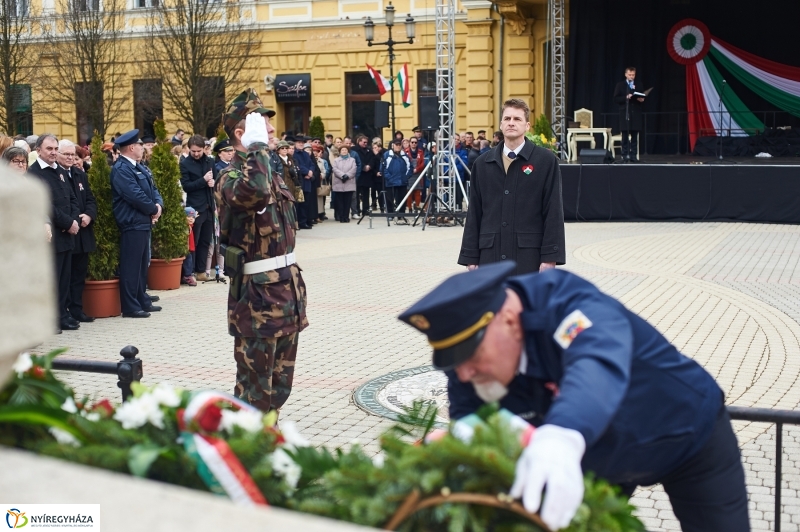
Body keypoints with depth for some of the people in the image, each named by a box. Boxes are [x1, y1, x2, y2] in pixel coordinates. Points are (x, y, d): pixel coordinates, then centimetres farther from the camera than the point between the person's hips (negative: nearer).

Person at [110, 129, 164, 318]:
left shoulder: (139, 167, 16)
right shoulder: (121, 169, -15)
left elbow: (152, 189, 17)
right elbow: (136, 196, -21)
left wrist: (158, 205, -3)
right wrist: (153, 209, -9)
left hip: (144, 222, 10)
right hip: (132, 223, -10)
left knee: (143, 263, 15)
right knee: (131, 265, -5)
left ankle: (142, 301, 24)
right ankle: (130, 307, -1)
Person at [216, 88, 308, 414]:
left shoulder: (270, 171, 13)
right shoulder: (232, 176, -15)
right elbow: (253, 191, -42)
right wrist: (256, 146, -27)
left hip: (286, 286, 9)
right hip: (257, 294, -9)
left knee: (281, 379, 18)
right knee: (255, 386, 1)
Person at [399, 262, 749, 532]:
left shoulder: (566, 303, -38)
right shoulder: (471, 353, -19)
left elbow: (598, 363, -59)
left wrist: (563, 436, -79)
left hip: (689, 436, -5)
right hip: (601, 458, 5)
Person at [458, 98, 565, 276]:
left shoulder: (545, 160, 0)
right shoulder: (483, 163, 10)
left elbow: (553, 212, -3)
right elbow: (474, 213, 10)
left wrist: (550, 256, -10)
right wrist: (471, 256, 5)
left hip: (529, 255, -3)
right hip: (491, 255, 3)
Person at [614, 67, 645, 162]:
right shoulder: (620, 85, 6)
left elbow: (643, 98, 16)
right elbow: (616, 99, -1)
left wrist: (642, 100, -7)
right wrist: (626, 97, -15)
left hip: (636, 114, 2)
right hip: (625, 113, -2)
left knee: (634, 136, 1)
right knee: (625, 136, -1)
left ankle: (633, 155, 4)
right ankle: (625, 155, 2)